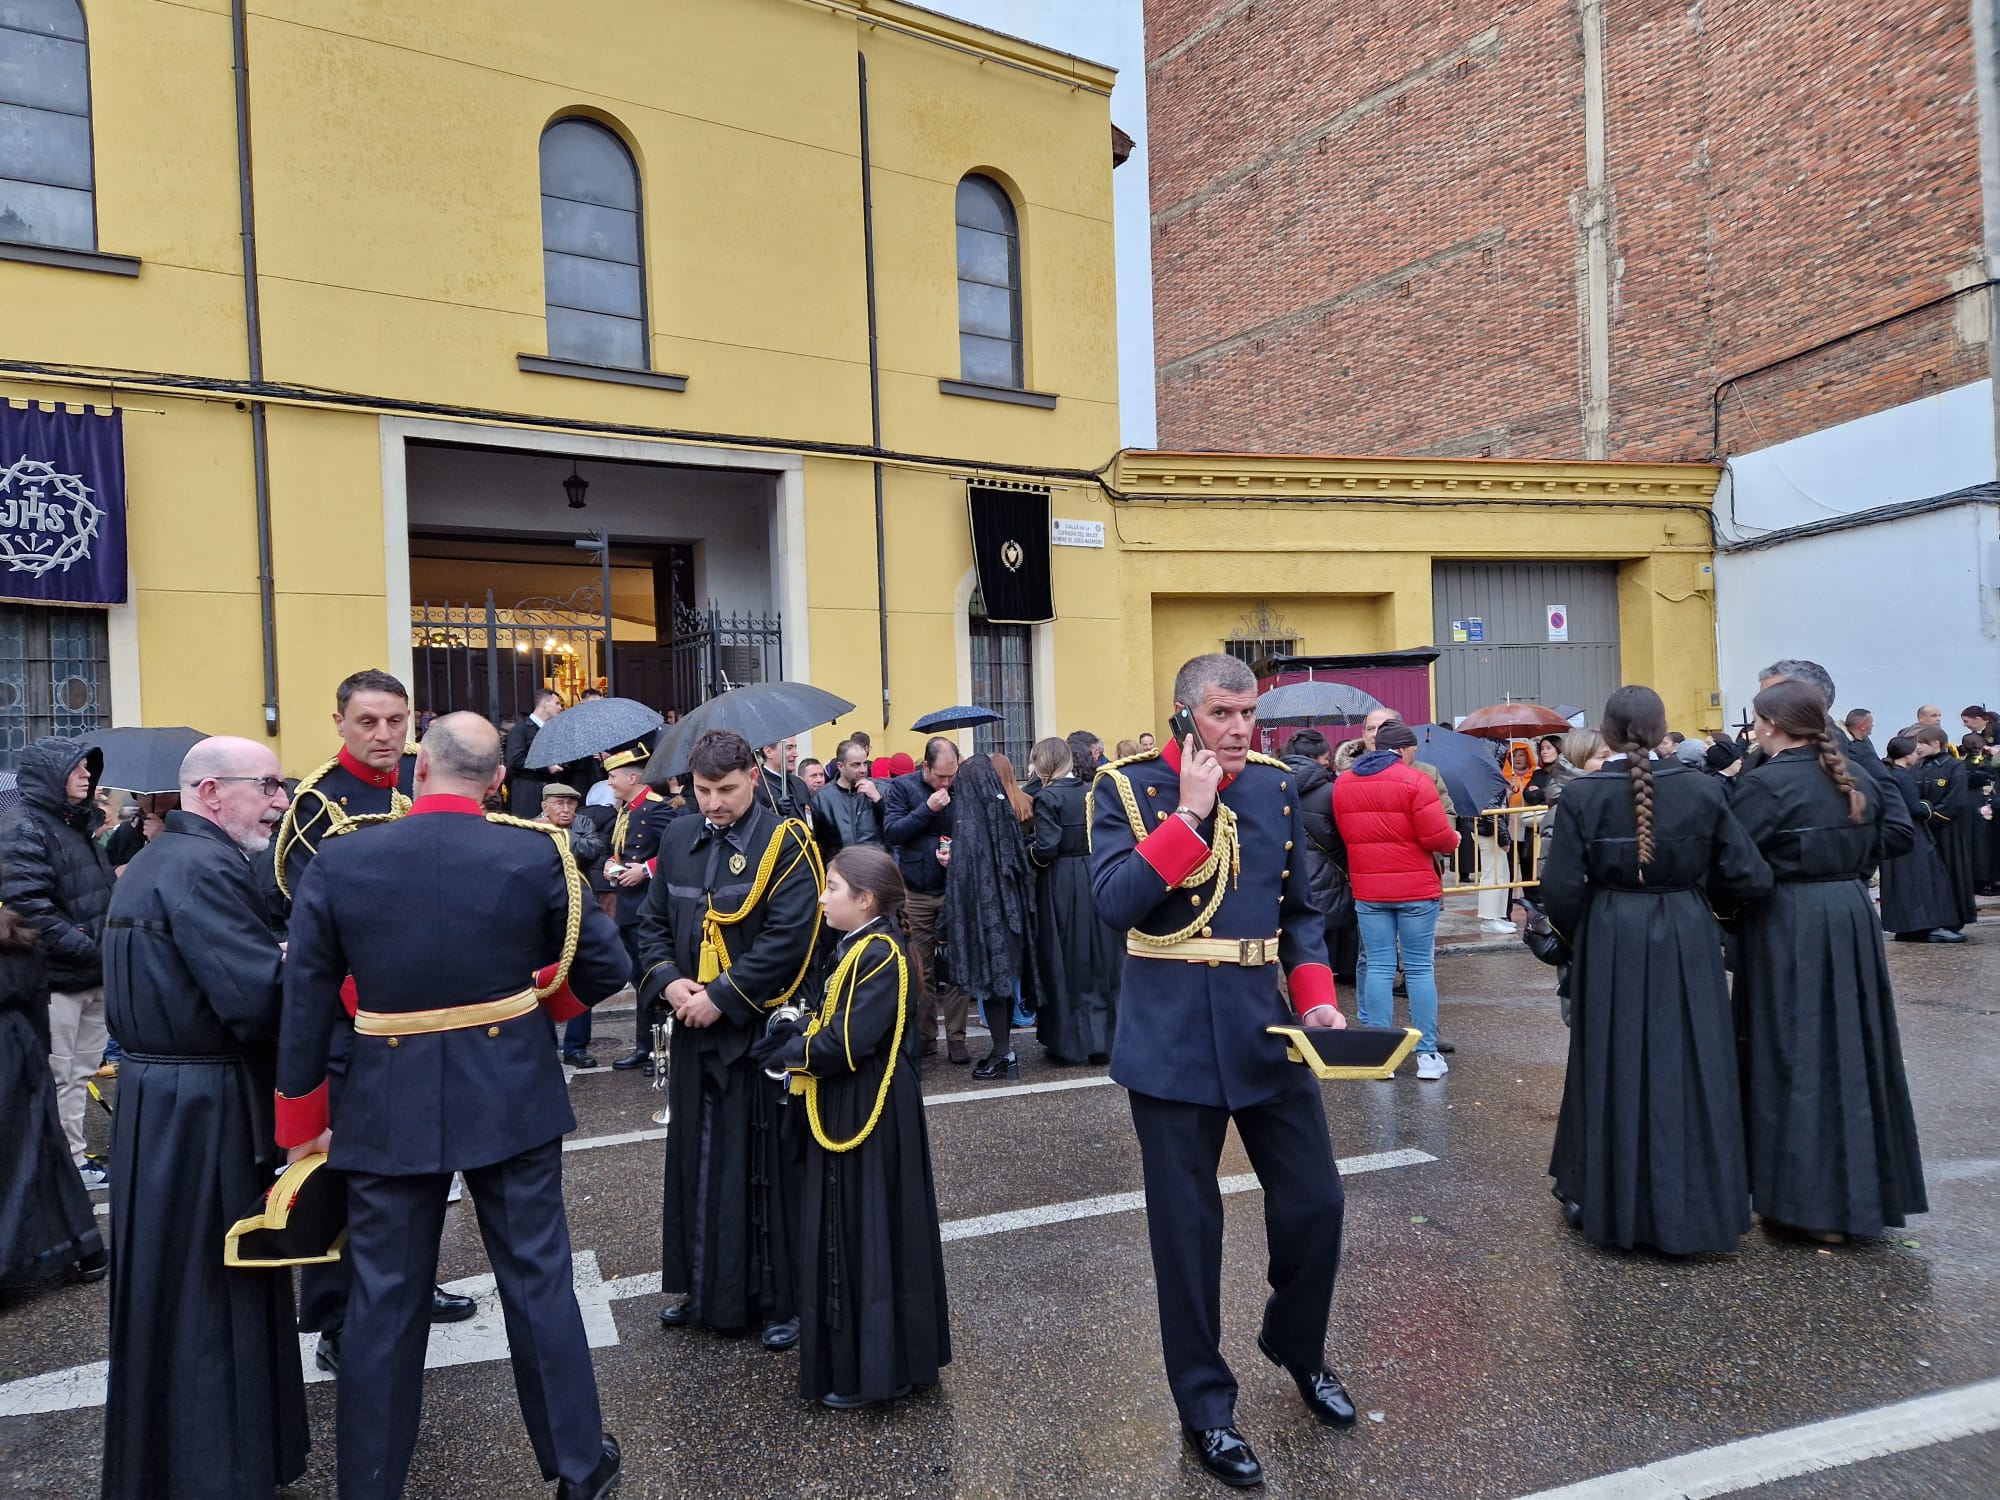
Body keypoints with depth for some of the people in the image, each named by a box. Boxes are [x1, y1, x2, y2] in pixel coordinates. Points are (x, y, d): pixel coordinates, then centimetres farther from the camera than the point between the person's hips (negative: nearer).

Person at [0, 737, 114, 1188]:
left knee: (82, 1072, 15)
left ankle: (76, 1159, 24)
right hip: (56, 980, -8)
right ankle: (71, 1163, 9)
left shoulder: (77, 827, 16)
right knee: (59, 1078, 1)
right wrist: (92, 952, -23)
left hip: (92, 977, 9)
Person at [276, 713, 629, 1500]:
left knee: (384, 1302, 14)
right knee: (539, 1280, 13)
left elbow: (306, 1002, -2)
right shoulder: (536, 853, -10)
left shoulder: (338, 860, -7)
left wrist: (302, 1122, 8)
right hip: (512, 1096, 0)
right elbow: (605, 967, -6)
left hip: (389, 1104, 1)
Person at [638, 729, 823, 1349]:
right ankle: (695, 1283, 33)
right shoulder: (679, 840, 7)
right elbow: (653, 921, 11)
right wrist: (668, 980, -7)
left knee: (766, 1166, 3)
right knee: (695, 1158, 16)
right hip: (693, 1028, 6)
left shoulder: (786, 844, -11)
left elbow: (788, 937, -17)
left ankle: (781, 1298, 17)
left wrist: (721, 997, -19)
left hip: (763, 1031, -5)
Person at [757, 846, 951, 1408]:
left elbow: (848, 1041, -26)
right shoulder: (853, 947, 9)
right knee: (842, 1230, 18)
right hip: (842, 1110, 10)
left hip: (870, 1119, -9)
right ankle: (848, 1356, 33)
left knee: (869, 1232, 2)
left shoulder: (881, 955, -21)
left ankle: (871, 1371, 16)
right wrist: (793, 1038, -3)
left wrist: (788, 1054, -14)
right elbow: (828, 1022, 14)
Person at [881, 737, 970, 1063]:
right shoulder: (901, 787, -2)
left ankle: (956, 1039, 8)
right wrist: (927, 808, -17)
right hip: (915, 892, 1)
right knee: (922, 970, 9)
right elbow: (891, 832, -10)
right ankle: (924, 1035, 20)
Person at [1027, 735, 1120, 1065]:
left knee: (1064, 963, 5)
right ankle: (1104, 1038, 19)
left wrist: (1027, 848, 1)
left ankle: (1067, 1041, 12)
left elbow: (1045, 850, -18)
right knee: (1098, 960, 13)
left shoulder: (1048, 797, -13)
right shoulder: (1092, 791, 5)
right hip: (1095, 880, 6)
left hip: (1061, 887, -5)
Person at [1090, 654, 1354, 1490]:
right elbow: (1115, 901, -21)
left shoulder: (1276, 786, 6)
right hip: (1175, 1035, -4)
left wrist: (1316, 997, -2)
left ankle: (1296, 1346, 40)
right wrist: (1189, 812, -21)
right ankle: (1205, 1406, 26)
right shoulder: (1128, 788, -7)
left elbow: (1299, 910, 12)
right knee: (1187, 1227, 6)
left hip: (1264, 1025, 4)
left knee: (1315, 1201, 10)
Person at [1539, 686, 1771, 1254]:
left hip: (1610, 947, -1)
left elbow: (1561, 891, -11)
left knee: (1615, 1071, 11)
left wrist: (1579, 936, 8)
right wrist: (1697, 895, 14)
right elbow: (1748, 878, -5)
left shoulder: (1582, 795, -10)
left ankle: (1610, 1205, 23)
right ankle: (1693, 1211, 21)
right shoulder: (1703, 789, -6)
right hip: (1688, 945, 1)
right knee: (1688, 1070, 12)